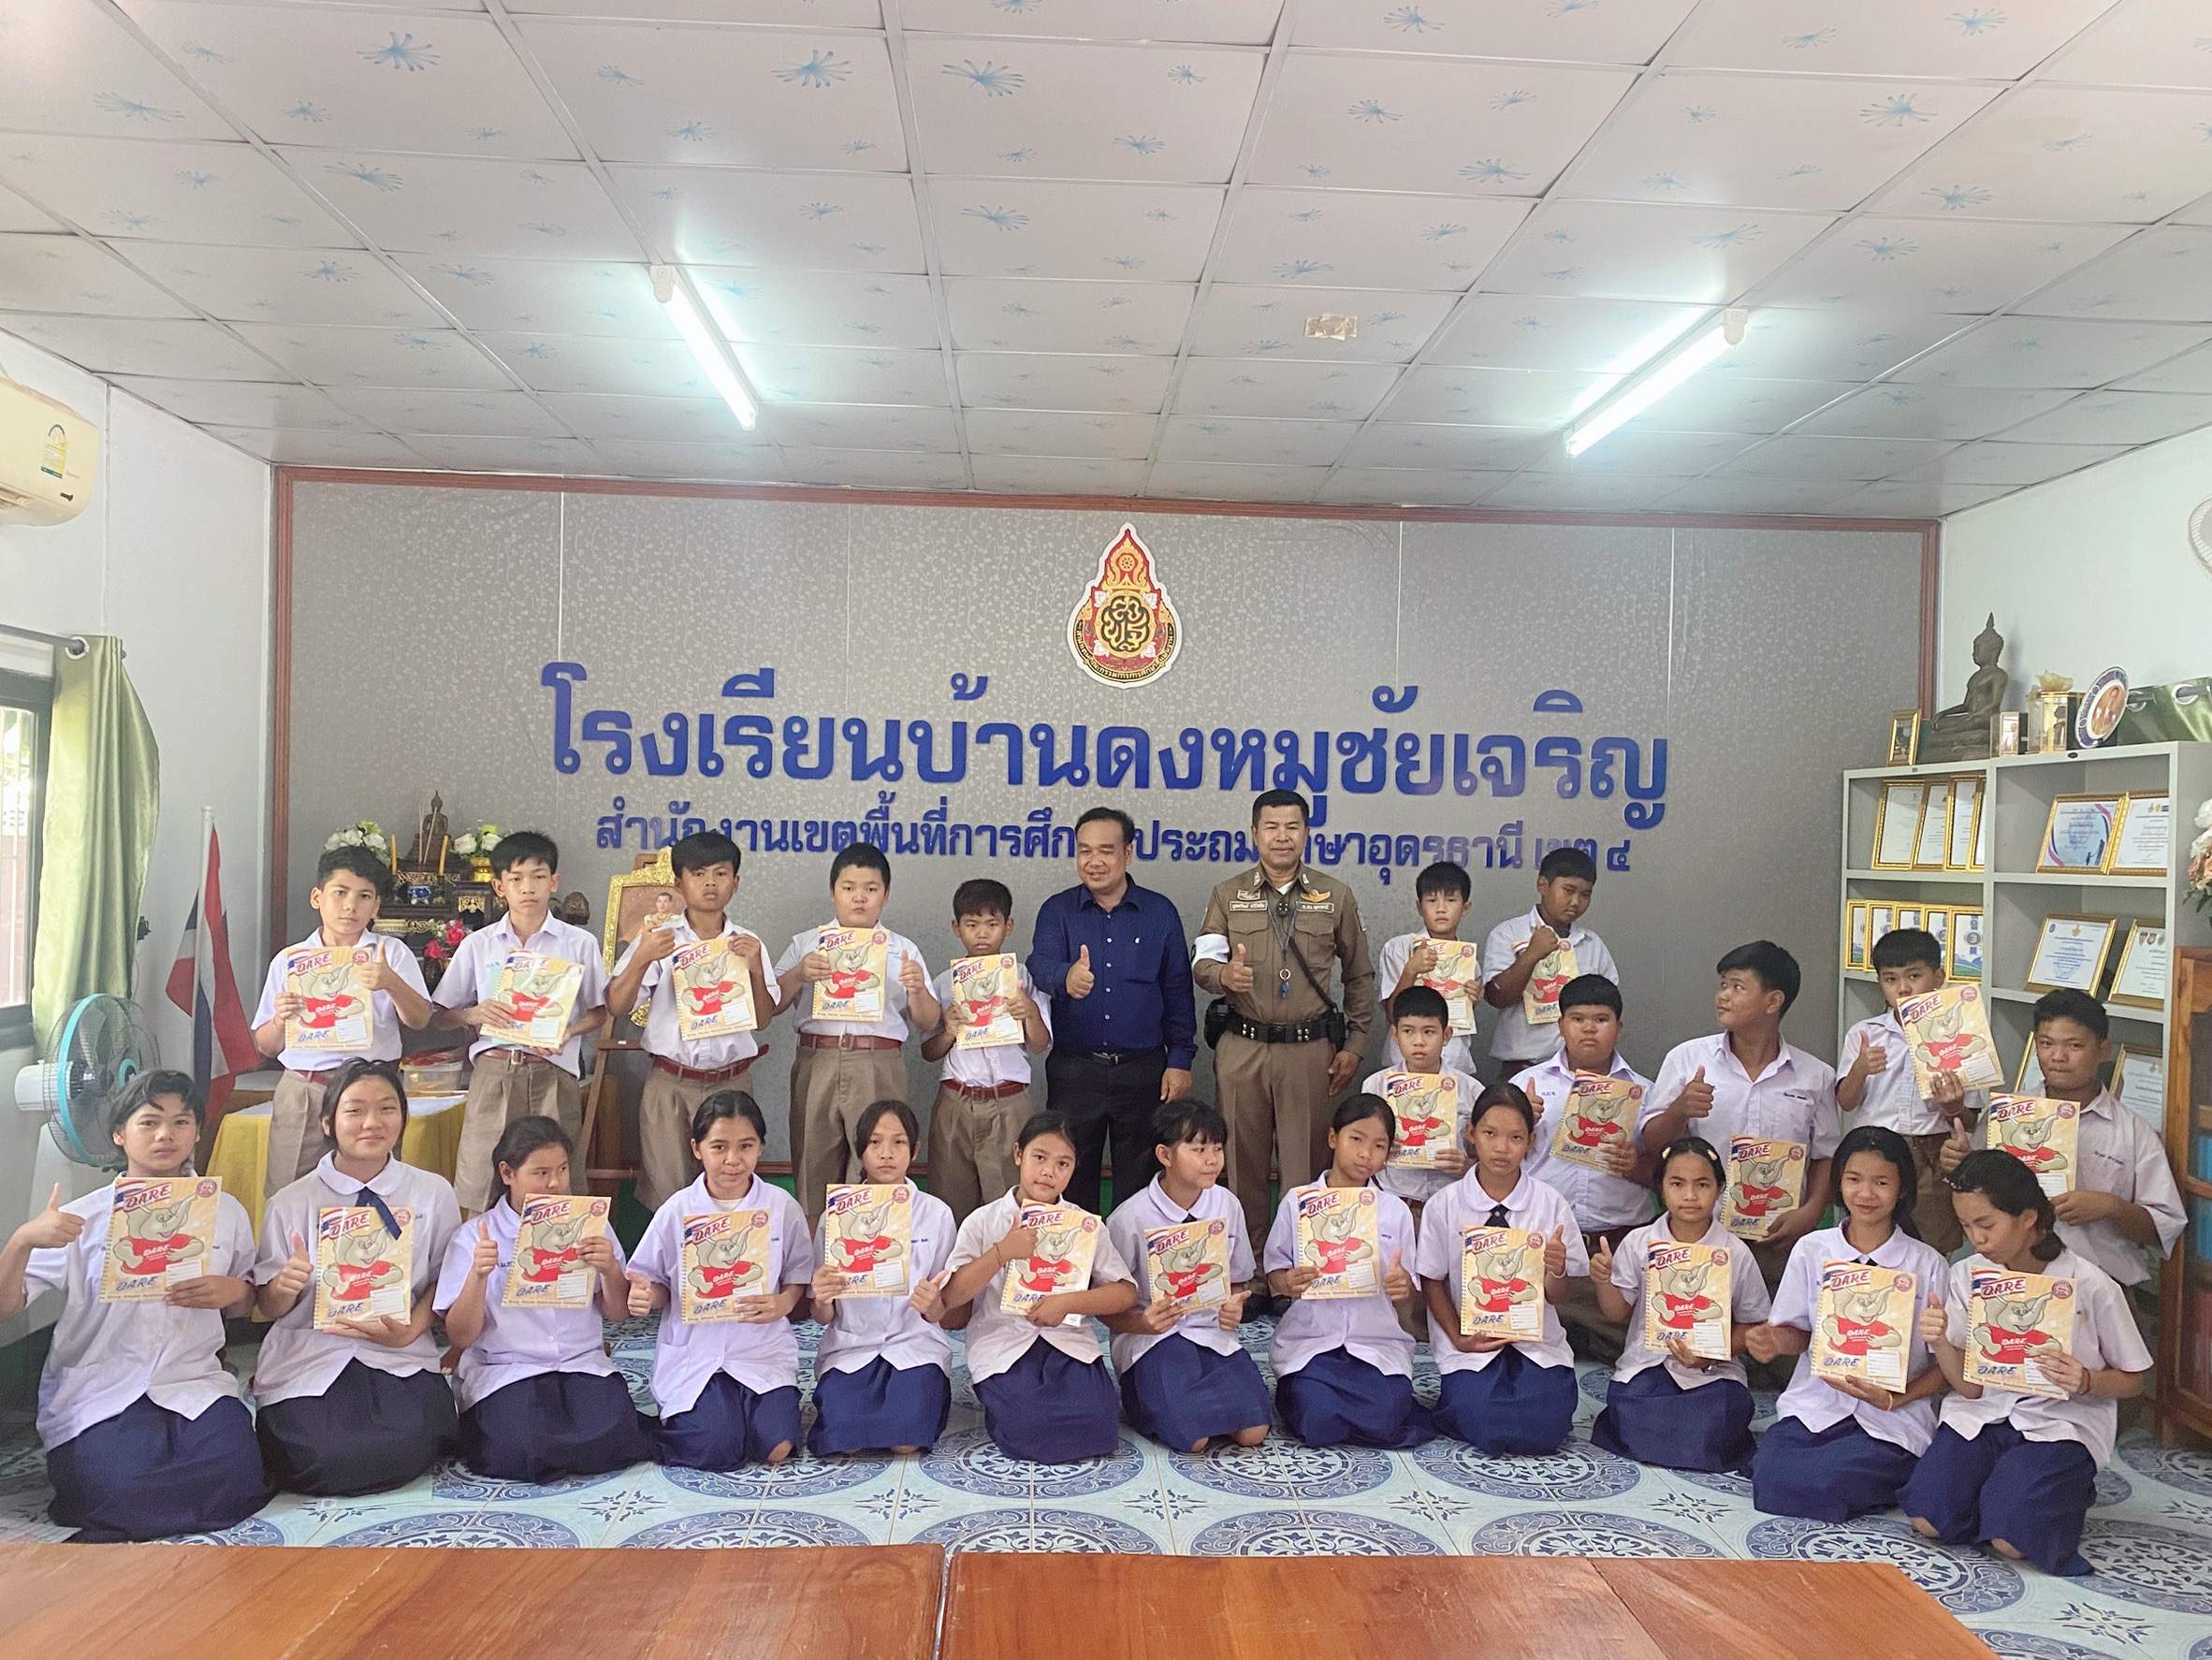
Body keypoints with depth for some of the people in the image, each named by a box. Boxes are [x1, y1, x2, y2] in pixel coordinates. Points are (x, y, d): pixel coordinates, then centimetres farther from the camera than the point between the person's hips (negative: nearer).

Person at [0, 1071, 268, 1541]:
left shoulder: (226, 1212, 9)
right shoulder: (84, 1218, 3)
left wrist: (234, 1291, -5)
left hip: (194, 1382, 2)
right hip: (99, 1391, -2)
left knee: (236, 1474, -25)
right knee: (126, 1483, -30)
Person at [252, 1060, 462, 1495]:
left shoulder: (434, 1193, 5)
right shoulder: (289, 1204, 4)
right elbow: (268, 1309, 8)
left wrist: (411, 1329, -11)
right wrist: (285, 1287, -15)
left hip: (401, 1360, -1)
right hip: (307, 1358, 1)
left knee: (405, 1447, -29)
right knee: (322, 1458, -24)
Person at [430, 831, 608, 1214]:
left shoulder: (579, 944, 5)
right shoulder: (478, 945, 8)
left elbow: (599, 1012, 9)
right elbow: (443, 1014, 12)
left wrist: (568, 1031, -11)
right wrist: (474, 1014, -9)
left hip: (553, 1073, -1)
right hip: (493, 1071, 1)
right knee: (480, 1188, 0)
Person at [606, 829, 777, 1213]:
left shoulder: (748, 944, 6)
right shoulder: (658, 938, 1)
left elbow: (762, 1020, 4)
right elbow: (616, 1008, -5)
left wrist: (755, 968, -12)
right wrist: (642, 959, -20)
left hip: (730, 1083, 1)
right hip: (669, 1084, -1)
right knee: (666, 1193, 3)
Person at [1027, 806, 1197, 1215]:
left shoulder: (1160, 912, 4)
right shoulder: (1057, 911, 2)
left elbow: (1178, 991, 6)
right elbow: (1040, 964, -17)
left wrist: (1180, 1060, 0)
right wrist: (1065, 978, -40)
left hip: (1143, 1070, 0)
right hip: (1073, 1070, 0)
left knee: (1141, 1182, 9)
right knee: (1071, 1184, 9)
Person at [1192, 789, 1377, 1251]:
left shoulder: (1336, 896, 8)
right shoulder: (1227, 895, 8)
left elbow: (1359, 976, 13)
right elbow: (1201, 963, 3)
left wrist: (1354, 1044, 6)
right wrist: (1223, 975, -21)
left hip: (1311, 1048, 0)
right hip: (1242, 1046, 1)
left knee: (1307, 1165, 2)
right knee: (1242, 1161, 5)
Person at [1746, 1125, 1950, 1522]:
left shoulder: (1927, 1265, -1)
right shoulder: (1811, 1250, 5)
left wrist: (1896, 1398, -15)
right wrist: (1773, 1343, -13)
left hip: (1892, 1418, -1)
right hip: (1815, 1404, 1)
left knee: (1831, 1486, -25)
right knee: (1771, 1479, -24)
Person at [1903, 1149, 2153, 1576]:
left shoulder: (2090, 1286, -11)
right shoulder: (1966, 1276, -1)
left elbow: (2133, 1381, 1)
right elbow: (1969, 1386, -1)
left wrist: (2085, 1382, -21)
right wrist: (1939, 1343, -22)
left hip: (2060, 1424, -3)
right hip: (1983, 1414, 3)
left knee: (2011, 1539, -24)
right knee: (1927, 1519, -16)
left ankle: (2062, 1492, 9)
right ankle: (1996, 1485, 13)